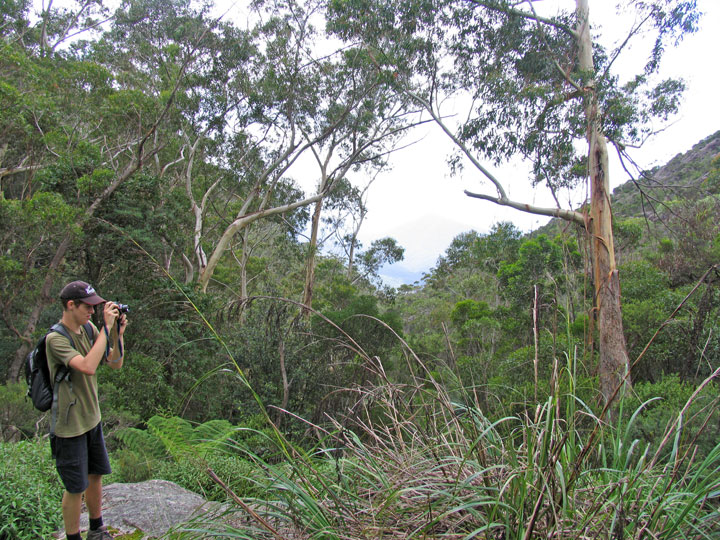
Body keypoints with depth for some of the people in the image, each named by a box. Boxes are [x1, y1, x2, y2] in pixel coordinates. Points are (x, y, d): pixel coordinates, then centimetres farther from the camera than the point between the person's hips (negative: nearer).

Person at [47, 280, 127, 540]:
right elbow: (88, 367, -36)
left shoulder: (89, 329, 0)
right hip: (69, 425, -7)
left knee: (96, 475, 20)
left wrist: (118, 334, -13)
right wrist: (106, 327, -31)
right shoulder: (56, 338, -21)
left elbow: (116, 363, 3)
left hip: (92, 419, 7)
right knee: (76, 488, 6)